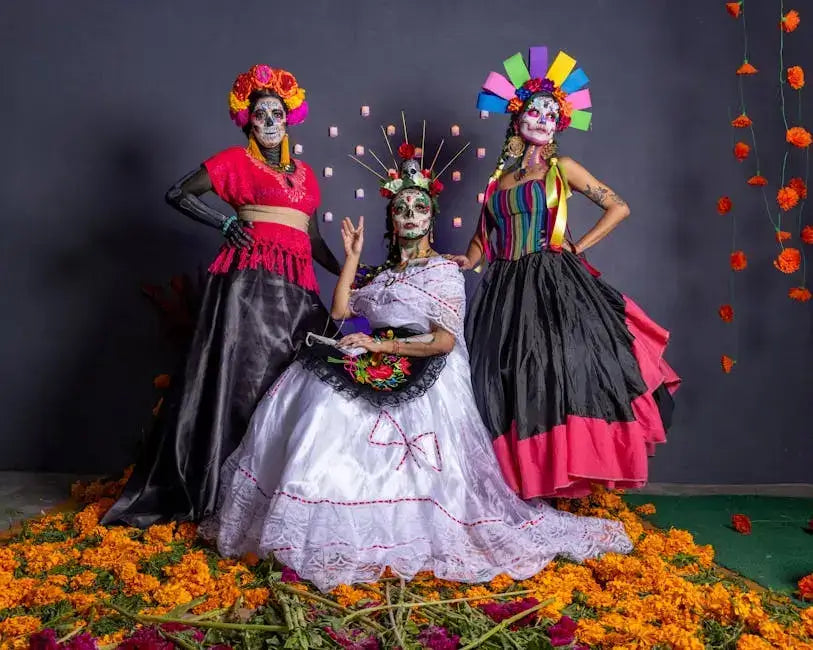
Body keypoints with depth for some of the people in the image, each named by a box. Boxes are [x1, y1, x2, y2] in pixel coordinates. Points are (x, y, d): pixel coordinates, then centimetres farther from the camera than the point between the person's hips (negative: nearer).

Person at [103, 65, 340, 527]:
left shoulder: (305, 173, 20)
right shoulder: (235, 161, 6)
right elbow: (178, 194, 4)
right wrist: (226, 224, -6)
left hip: (298, 286, 5)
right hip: (250, 279, -5)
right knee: (243, 377, -5)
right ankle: (220, 490, 5)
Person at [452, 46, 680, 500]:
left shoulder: (562, 169, 6)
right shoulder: (500, 176, 16)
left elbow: (619, 208, 4)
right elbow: (483, 235, 16)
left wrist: (579, 247, -3)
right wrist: (466, 263, -3)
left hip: (553, 283, -4)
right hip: (505, 289, 4)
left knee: (564, 370, -14)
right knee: (508, 381, 3)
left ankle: (569, 474, -6)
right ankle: (521, 477, 13)